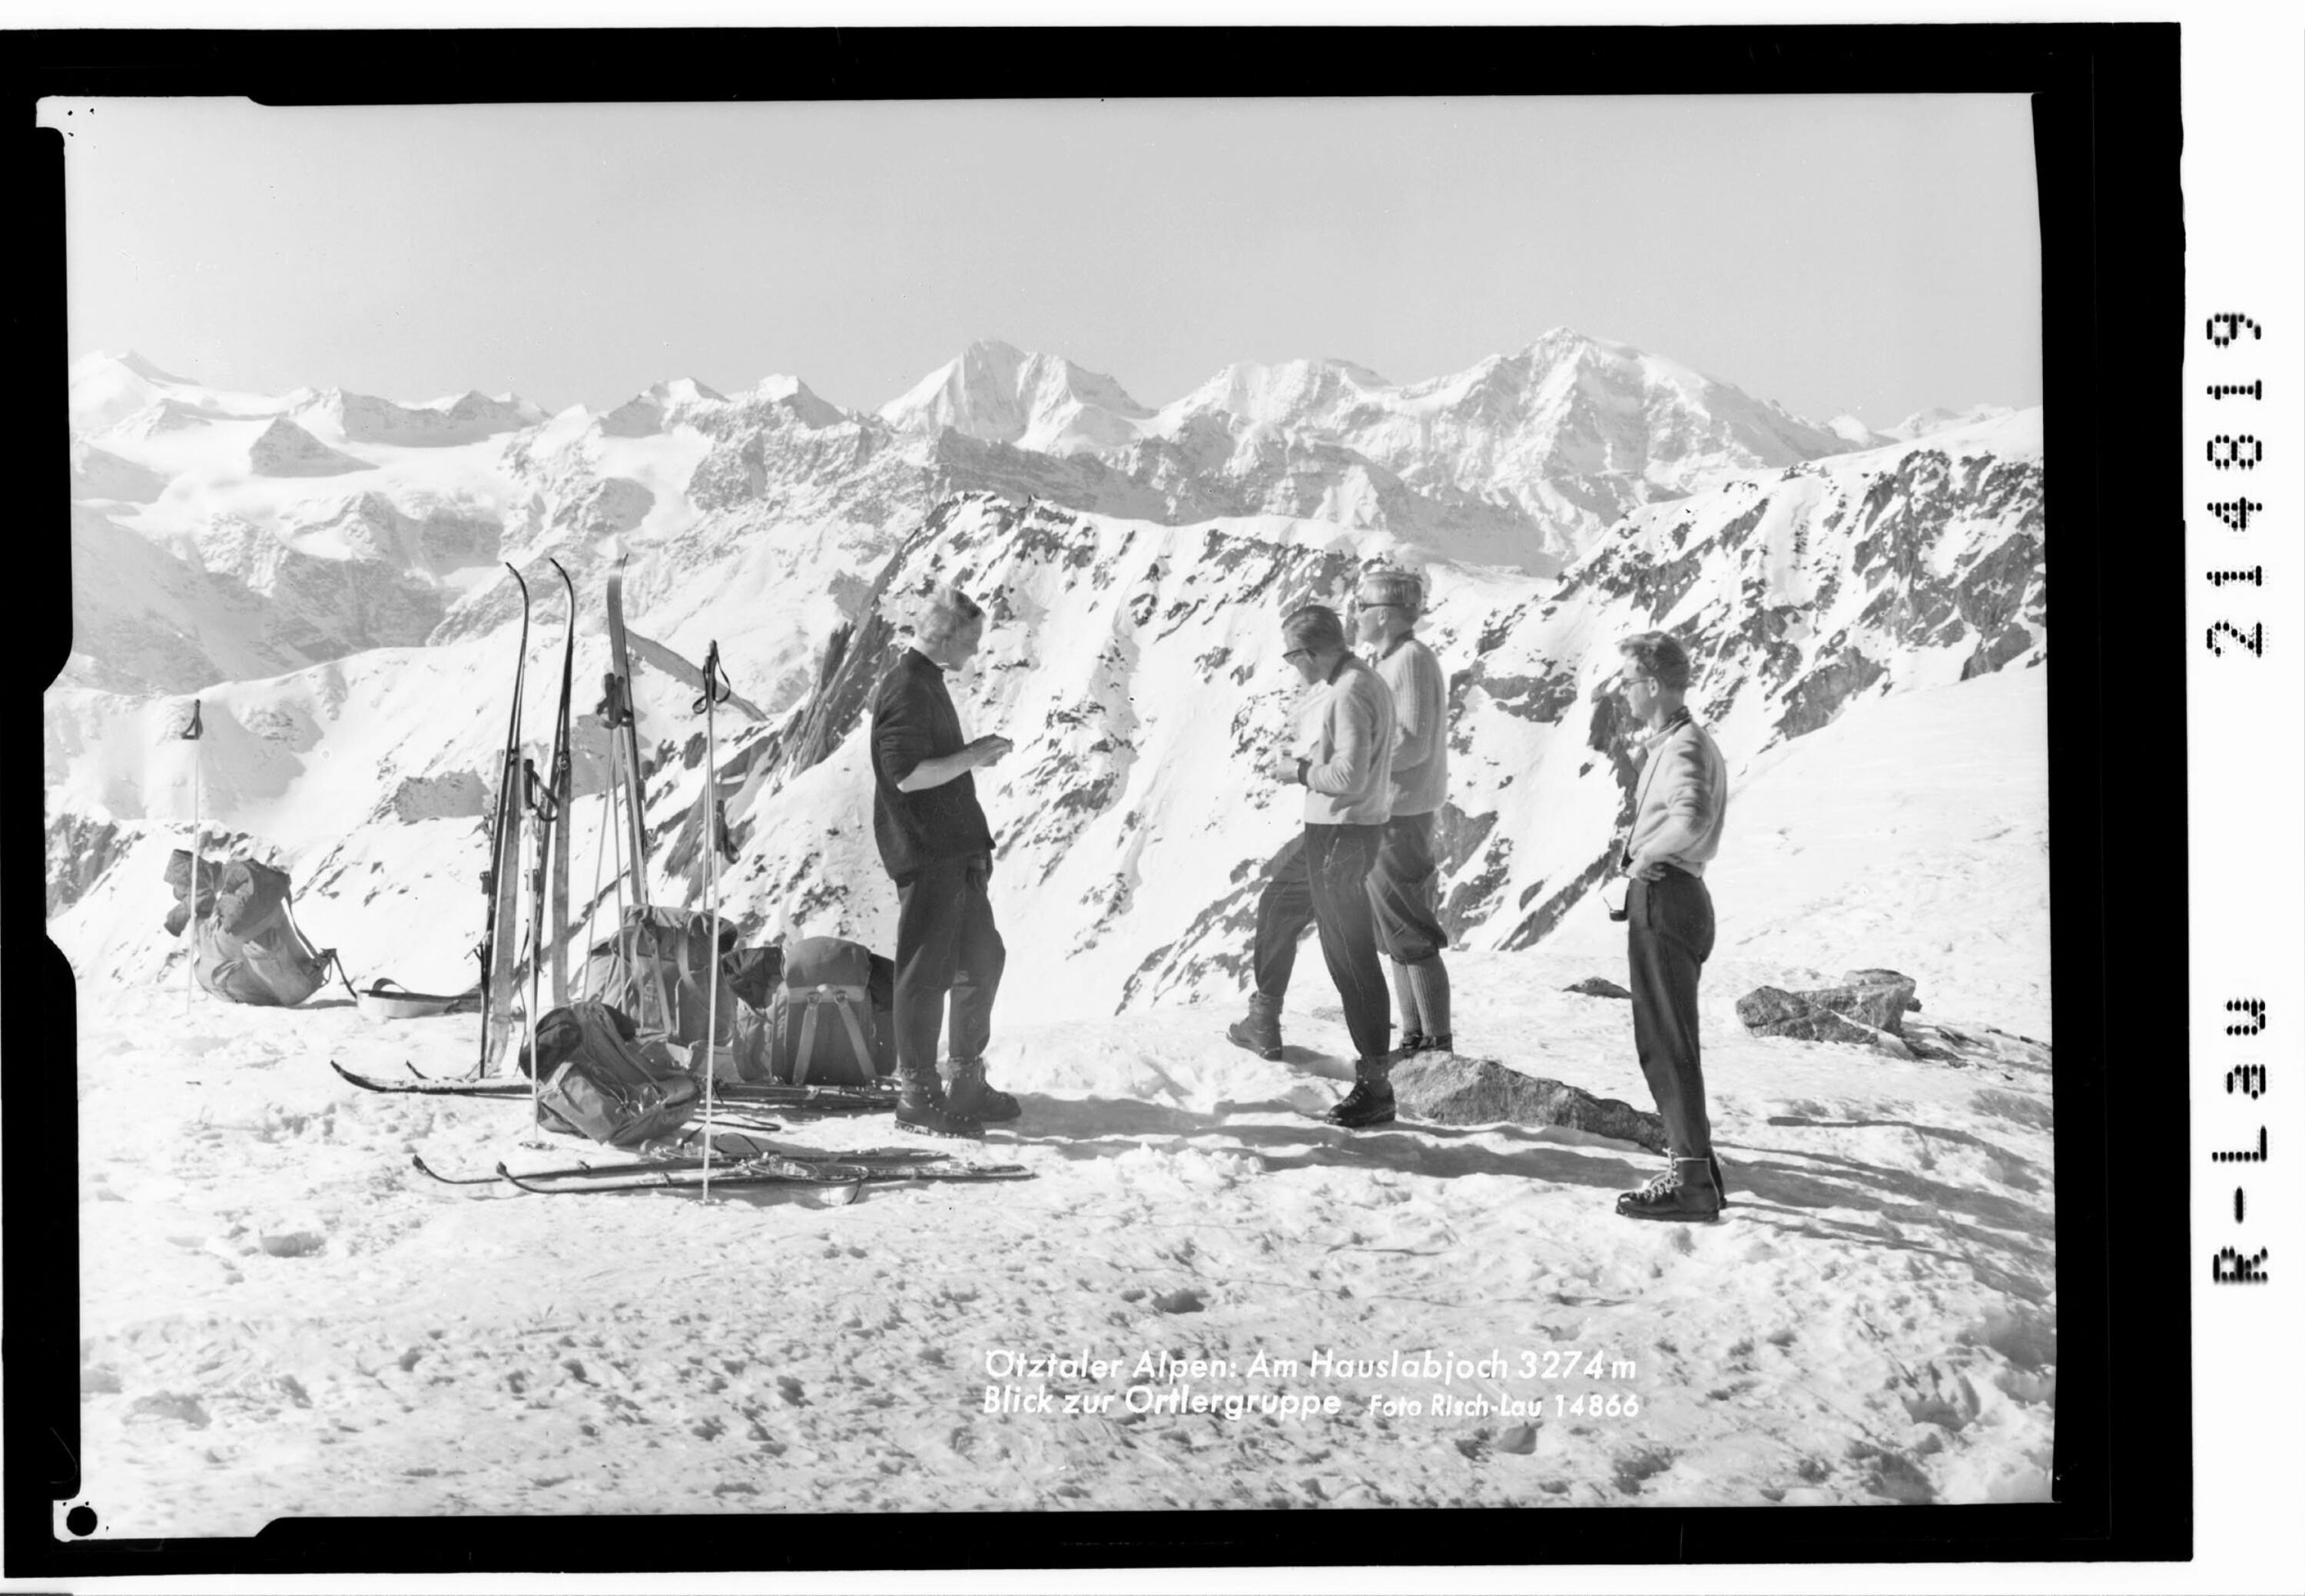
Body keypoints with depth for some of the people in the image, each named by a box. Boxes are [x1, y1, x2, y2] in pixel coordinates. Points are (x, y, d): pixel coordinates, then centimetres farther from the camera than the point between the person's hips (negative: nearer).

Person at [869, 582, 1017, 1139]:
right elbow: (906, 774, -23)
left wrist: (974, 754, 12)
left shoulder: (927, 683, 18)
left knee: (982, 961, 15)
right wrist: (971, 757, -16)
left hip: (959, 852, 11)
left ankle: (968, 1082, 25)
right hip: (925, 853, -11)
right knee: (927, 972, -4)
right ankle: (917, 1093, 4)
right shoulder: (907, 689, -15)